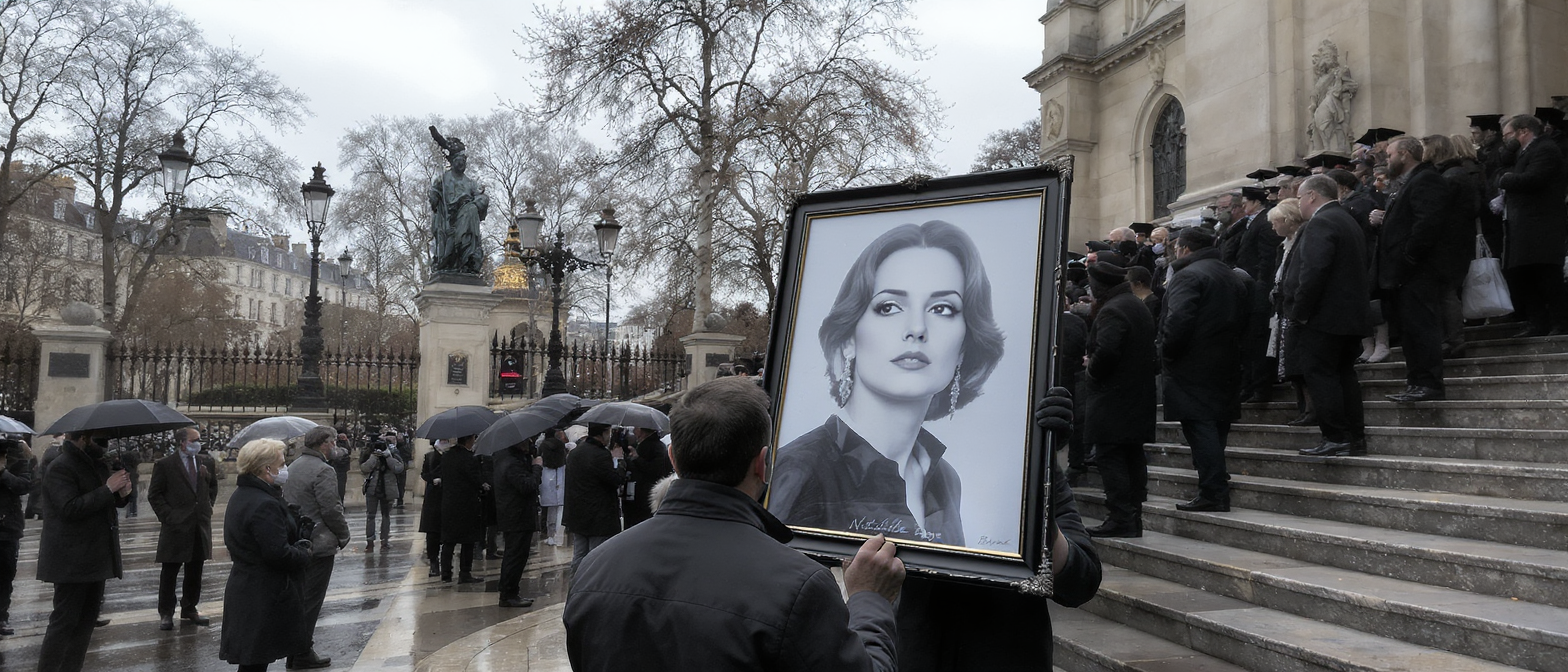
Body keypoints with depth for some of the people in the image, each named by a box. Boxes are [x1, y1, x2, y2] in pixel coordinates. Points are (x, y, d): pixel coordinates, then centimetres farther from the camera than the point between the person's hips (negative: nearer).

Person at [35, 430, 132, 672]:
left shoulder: (98, 465, 13)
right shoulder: (60, 467, -14)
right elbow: (70, 508, -25)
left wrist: (122, 493, 1)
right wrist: (107, 489, -24)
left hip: (95, 557, 9)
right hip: (71, 560, -9)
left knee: (87, 620, 13)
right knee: (64, 621, -6)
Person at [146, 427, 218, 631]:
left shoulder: (207, 463, 7)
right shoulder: (164, 465, -6)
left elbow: (213, 488, 21)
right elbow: (154, 494, -4)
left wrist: (208, 508, 10)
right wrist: (167, 515, -10)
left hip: (201, 525, 4)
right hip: (176, 526, -4)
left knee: (195, 571, 11)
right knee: (170, 572, 4)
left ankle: (189, 609, 23)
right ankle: (166, 614, 14)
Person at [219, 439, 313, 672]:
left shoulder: (241, 495, 10)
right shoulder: (265, 505, -23)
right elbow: (278, 554, -26)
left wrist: (300, 537, 3)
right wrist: (304, 555, -8)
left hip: (243, 585, 10)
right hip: (264, 594, -10)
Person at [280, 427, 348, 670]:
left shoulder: (294, 466, 12)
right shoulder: (323, 471, -17)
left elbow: (288, 503, 17)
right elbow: (331, 510, -19)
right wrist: (343, 535, -5)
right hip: (319, 545, -9)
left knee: (300, 598, 16)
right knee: (311, 600, 0)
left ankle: (296, 651, 23)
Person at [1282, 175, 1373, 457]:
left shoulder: (1320, 223, -13)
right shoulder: (1349, 221, 21)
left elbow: (1313, 272, -24)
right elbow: (1360, 271, 22)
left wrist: (1299, 313, -18)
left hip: (1324, 317, -10)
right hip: (1352, 315, 10)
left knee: (1319, 375, -6)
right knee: (1344, 375, 12)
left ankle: (1336, 439, -7)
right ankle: (1355, 439, 14)